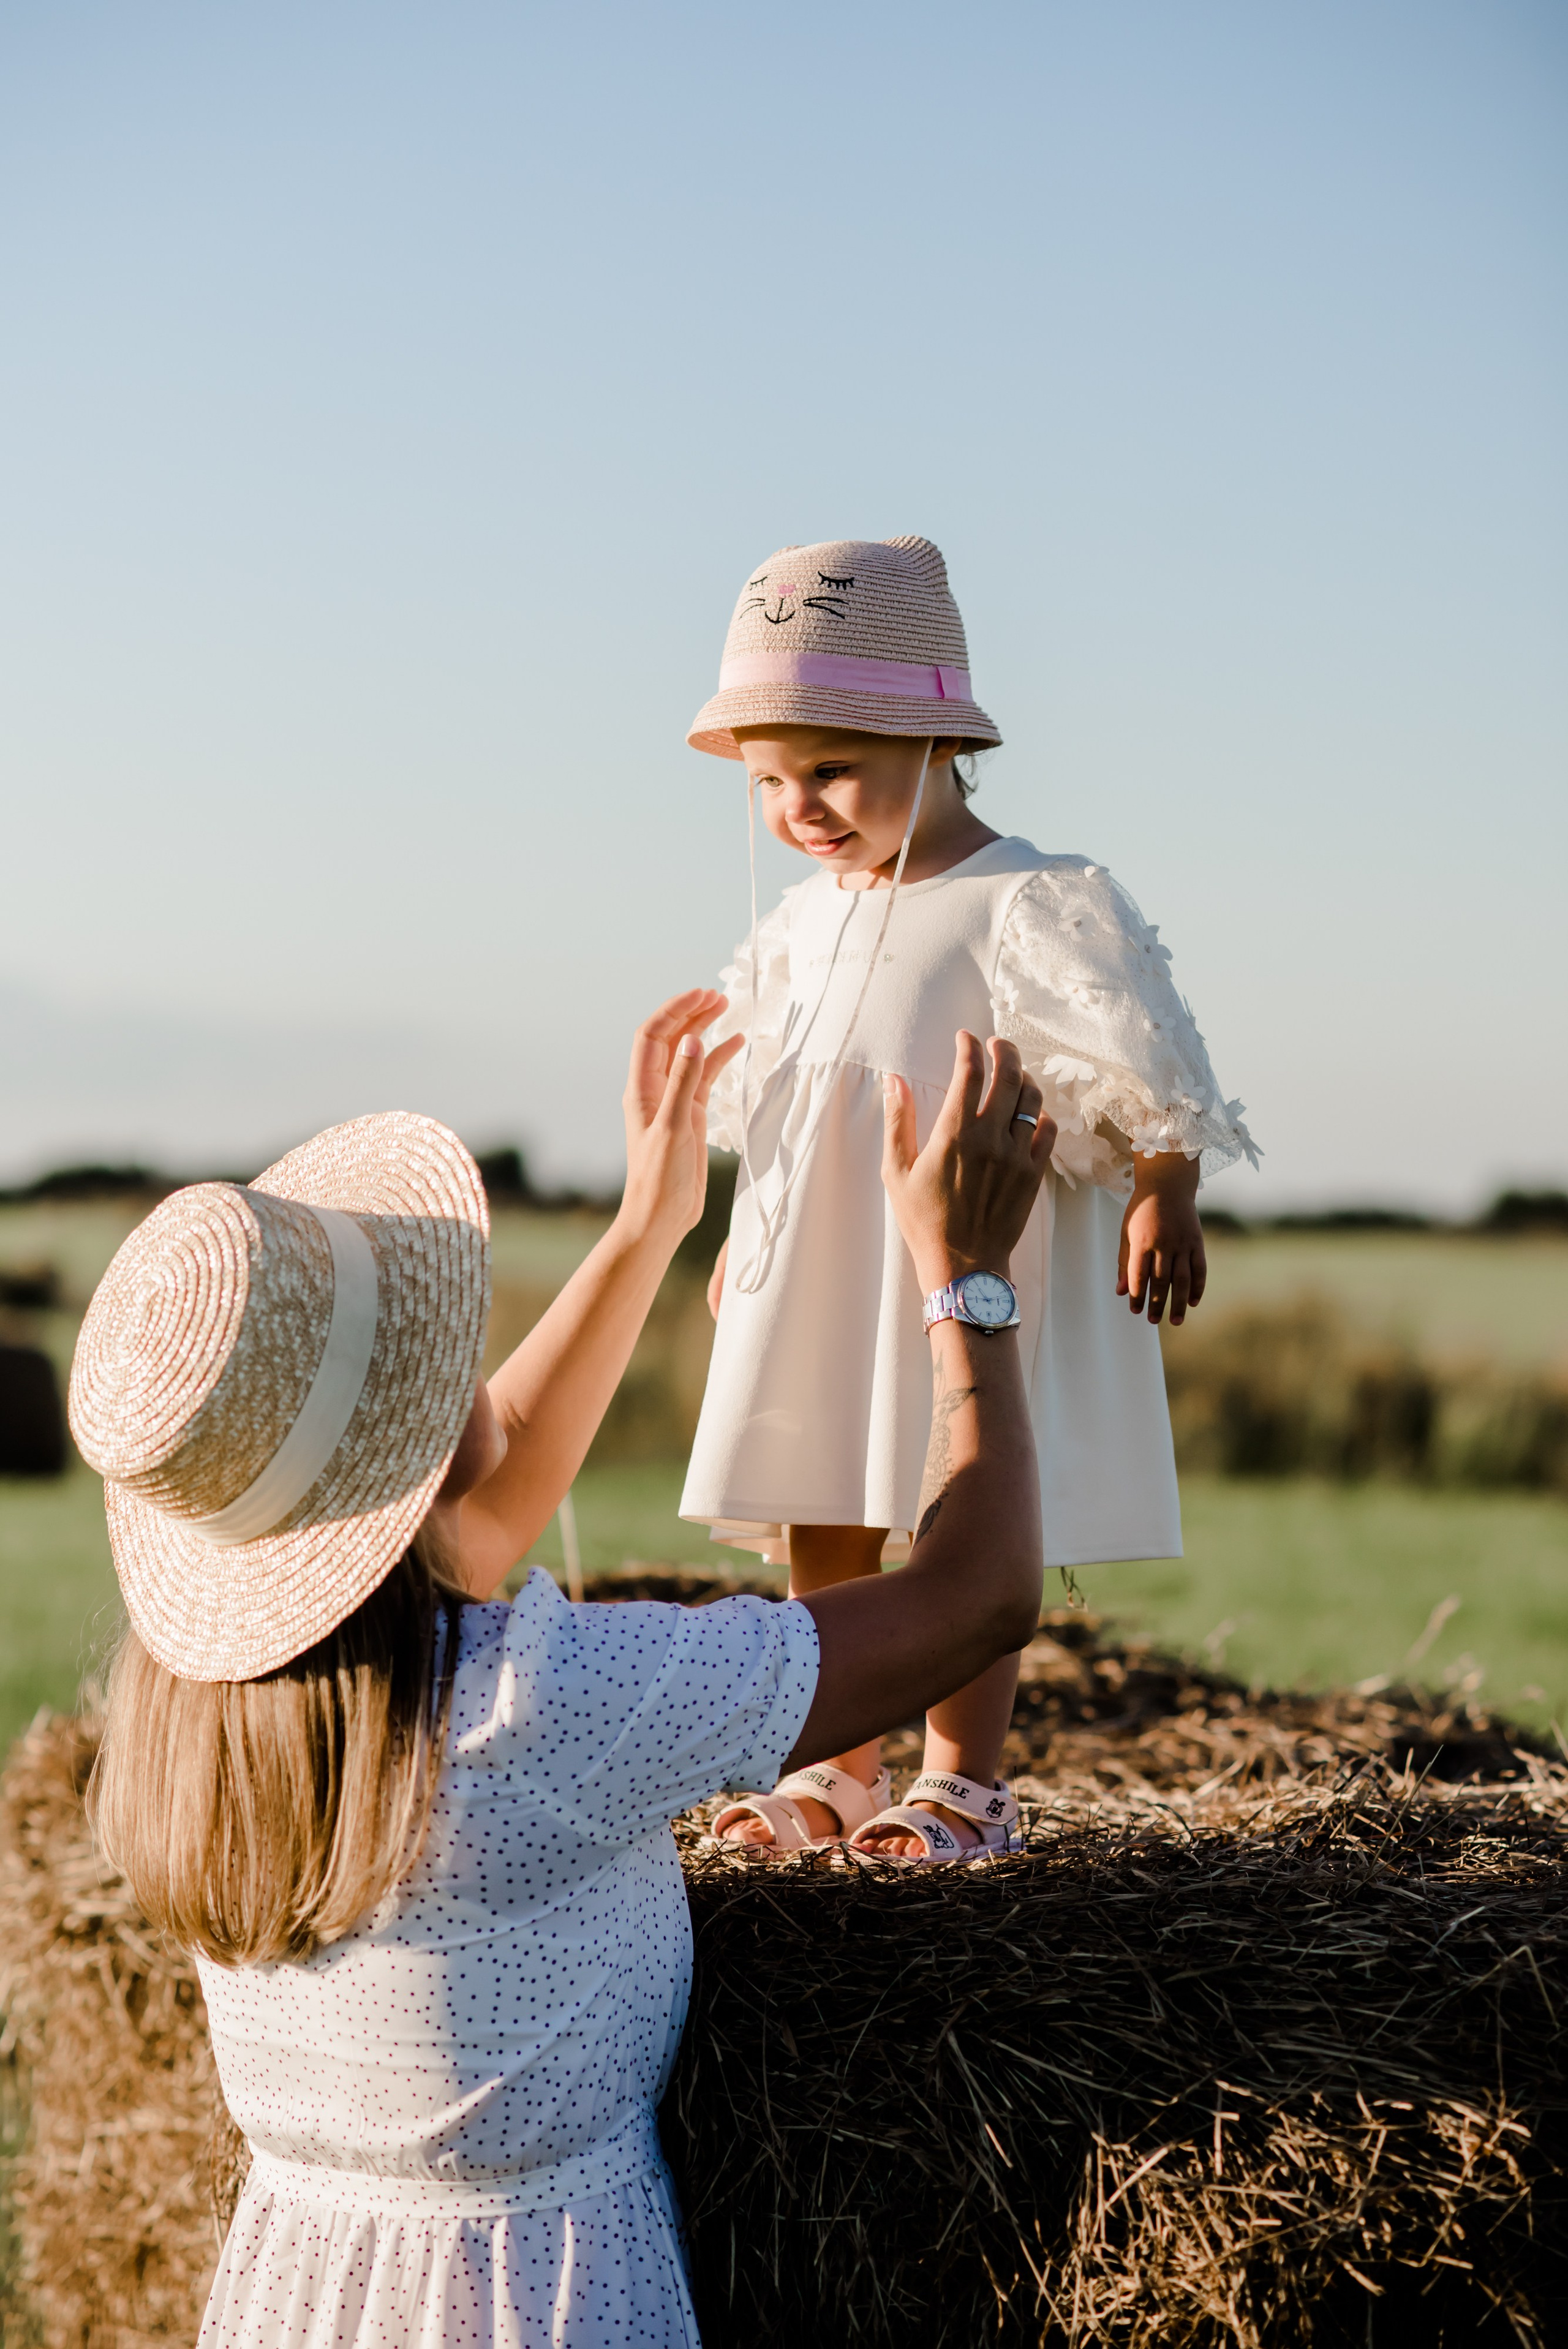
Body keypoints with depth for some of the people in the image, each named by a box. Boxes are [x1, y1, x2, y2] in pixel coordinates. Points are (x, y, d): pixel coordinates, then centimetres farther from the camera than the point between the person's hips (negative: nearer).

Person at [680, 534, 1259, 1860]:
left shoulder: (1025, 909, -12)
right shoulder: (805, 923, 10)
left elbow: (1147, 1072, -9)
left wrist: (1162, 1201, -12)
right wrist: (746, 1240, 25)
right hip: (814, 1292, 7)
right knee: (818, 1537, 9)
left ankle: (965, 1782, 9)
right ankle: (843, 1770, 20)